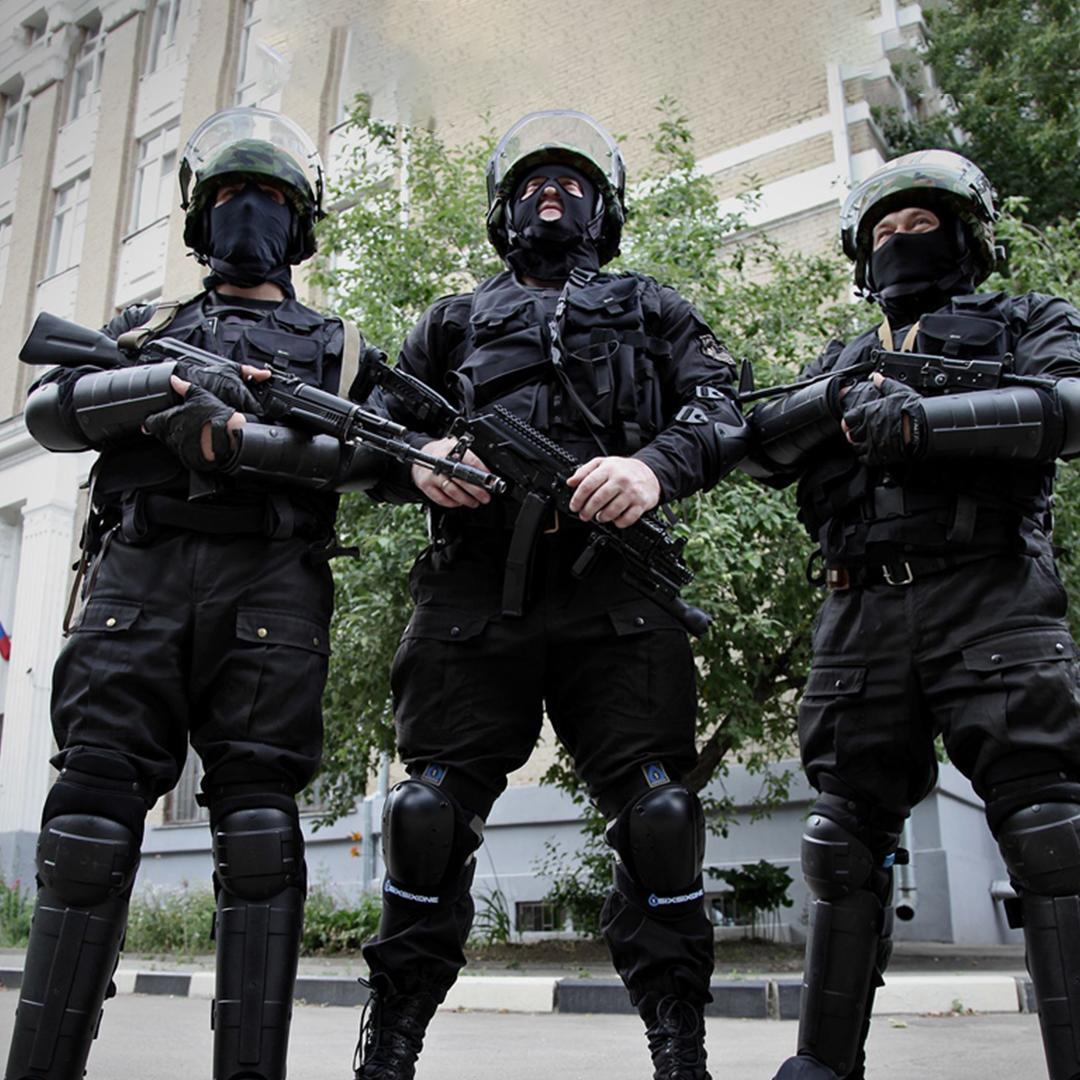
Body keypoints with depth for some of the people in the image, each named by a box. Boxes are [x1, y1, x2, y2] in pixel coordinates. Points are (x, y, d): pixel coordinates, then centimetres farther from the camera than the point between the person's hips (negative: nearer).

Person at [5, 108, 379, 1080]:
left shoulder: (336, 345, 23)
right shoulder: (146, 327, 28)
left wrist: (248, 441, -13)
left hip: (270, 587, -1)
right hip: (140, 572, 2)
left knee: (258, 824, -8)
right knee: (93, 810, -6)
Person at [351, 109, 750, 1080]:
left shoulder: (651, 310, 25)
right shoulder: (455, 320, 28)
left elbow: (723, 410, 10)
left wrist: (656, 463, -13)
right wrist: (420, 460, -4)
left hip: (613, 593, 0)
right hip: (474, 591, 1)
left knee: (656, 811, -6)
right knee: (434, 810, -2)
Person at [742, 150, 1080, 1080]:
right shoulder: (846, 358, 27)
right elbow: (766, 448, 13)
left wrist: (922, 419, -17)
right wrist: (839, 398, -6)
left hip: (993, 596, -3)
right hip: (865, 612, 4)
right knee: (847, 836, 4)